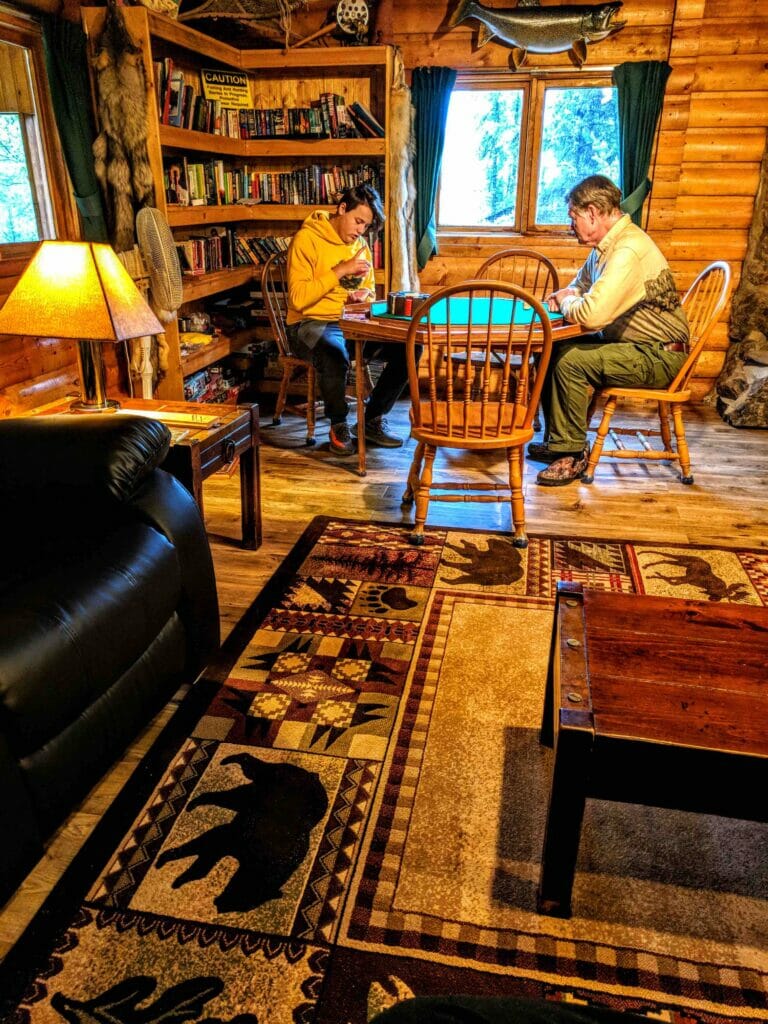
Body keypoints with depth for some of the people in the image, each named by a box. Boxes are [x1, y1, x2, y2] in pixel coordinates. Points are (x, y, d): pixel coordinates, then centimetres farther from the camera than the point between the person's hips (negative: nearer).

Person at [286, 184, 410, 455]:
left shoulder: (360, 245, 12)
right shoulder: (307, 238, -9)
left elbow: (369, 290, 23)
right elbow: (298, 298, -17)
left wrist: (364, 295, -2)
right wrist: (340, 271, -19)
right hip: (311, 324, -6)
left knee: (407, 346, -14)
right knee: (335, 354, -40)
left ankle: (373, 419, -1)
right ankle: (338, 426, -14)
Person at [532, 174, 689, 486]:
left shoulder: (628, 250, -25)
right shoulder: (606, 244, 7)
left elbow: (592, 314, -35)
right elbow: (581, 283, 27)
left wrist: (567, 304, -12)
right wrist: (566, 295, 3)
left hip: (657, 356, -10)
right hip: (629, 342, 10)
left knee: (570, 361, -25)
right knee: (549, 350, 4)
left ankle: (573, 453, -11)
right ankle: (556, 439, 10)